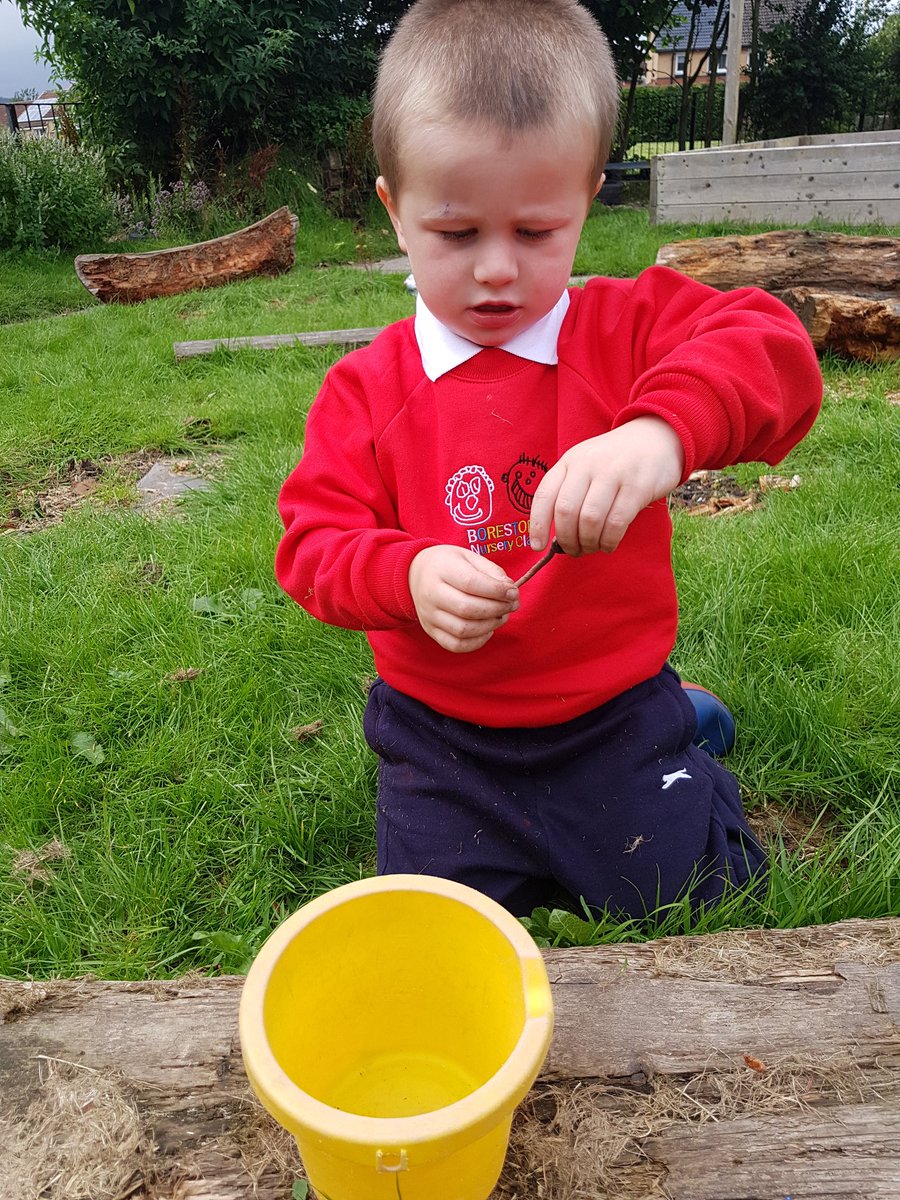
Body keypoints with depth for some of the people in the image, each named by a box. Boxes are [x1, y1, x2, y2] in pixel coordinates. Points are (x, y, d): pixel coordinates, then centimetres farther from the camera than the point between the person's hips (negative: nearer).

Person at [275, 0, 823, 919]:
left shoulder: (628, 330, -8)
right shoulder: (368, 387, -5)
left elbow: (775, 355, -24)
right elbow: (313, 539, -9)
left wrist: (661, 431, -46)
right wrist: (408, 576, -31)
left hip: (614, 723, 0)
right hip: (441, 751, 2)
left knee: (701, 912, 6)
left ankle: (673, 729, 31)